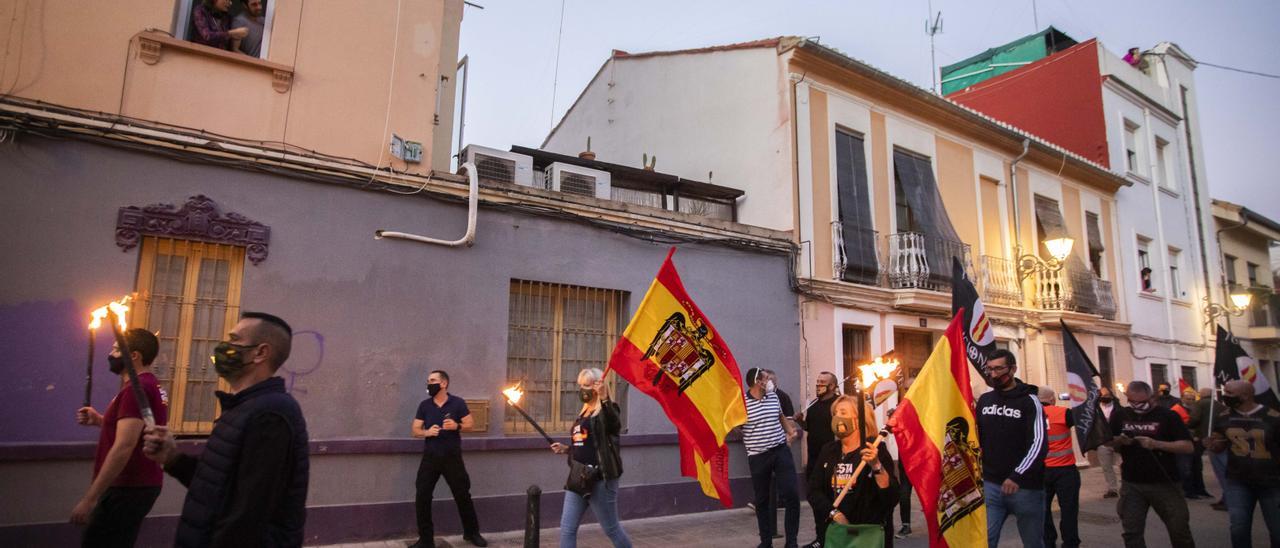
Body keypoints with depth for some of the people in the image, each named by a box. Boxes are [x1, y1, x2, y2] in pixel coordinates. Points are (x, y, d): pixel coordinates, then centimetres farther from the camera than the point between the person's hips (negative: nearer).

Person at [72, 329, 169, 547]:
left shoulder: (136, 389, -19)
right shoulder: (151, 385, 14)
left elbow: (124, 447, -25)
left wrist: (89, 498, -22)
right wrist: (99, 420, 11)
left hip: (128, 489, -10)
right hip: (139, 485, 10)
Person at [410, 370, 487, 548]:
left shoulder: (458, 403, -5)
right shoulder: (424, 405, 3)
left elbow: (470, 423, -1)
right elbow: (415, 430, 5)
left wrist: (457, 426, -21)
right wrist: (427, 432, -17)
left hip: (452, 457, -2)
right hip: (430, 457, 2)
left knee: (463, 495, 6)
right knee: (422, 497, -1)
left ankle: (471, 533, 25)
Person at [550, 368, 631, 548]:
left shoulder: (606, 412, -11)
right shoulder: (583, 413, 14)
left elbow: (615, 424, -36)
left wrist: (604, 399, -49)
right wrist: (566, 449, 9)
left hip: (600, 479, -8)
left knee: (611, 529, 6)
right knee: (567, 528, 5)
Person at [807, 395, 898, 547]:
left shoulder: (876, 451, -6)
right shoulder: (828, 451, 5)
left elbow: (892, 497, -15)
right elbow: (813, 491, -1)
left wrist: (876, 466, -28)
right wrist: (835, 514, -14)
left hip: (869, 533, -3)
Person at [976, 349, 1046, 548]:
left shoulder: (1029, 401, -6)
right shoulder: (984, 400, 8)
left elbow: (1039, 444, -16)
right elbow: (975, 437, 16)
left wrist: (1017, 476, -27)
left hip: (1025, 487, -3)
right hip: (990, 484, 3)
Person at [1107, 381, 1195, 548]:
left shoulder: (1167, 415, -6)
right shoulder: (1119, 415, 3)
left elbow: (1188, 447, -11)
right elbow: (1109, 443, 12)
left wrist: (1156, 444, -25)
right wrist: (1119, 441, -11)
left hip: (1165, 483, -2)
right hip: (1131, 484, 2)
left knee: (1179, 529, 9)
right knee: (1132, 532, 5)